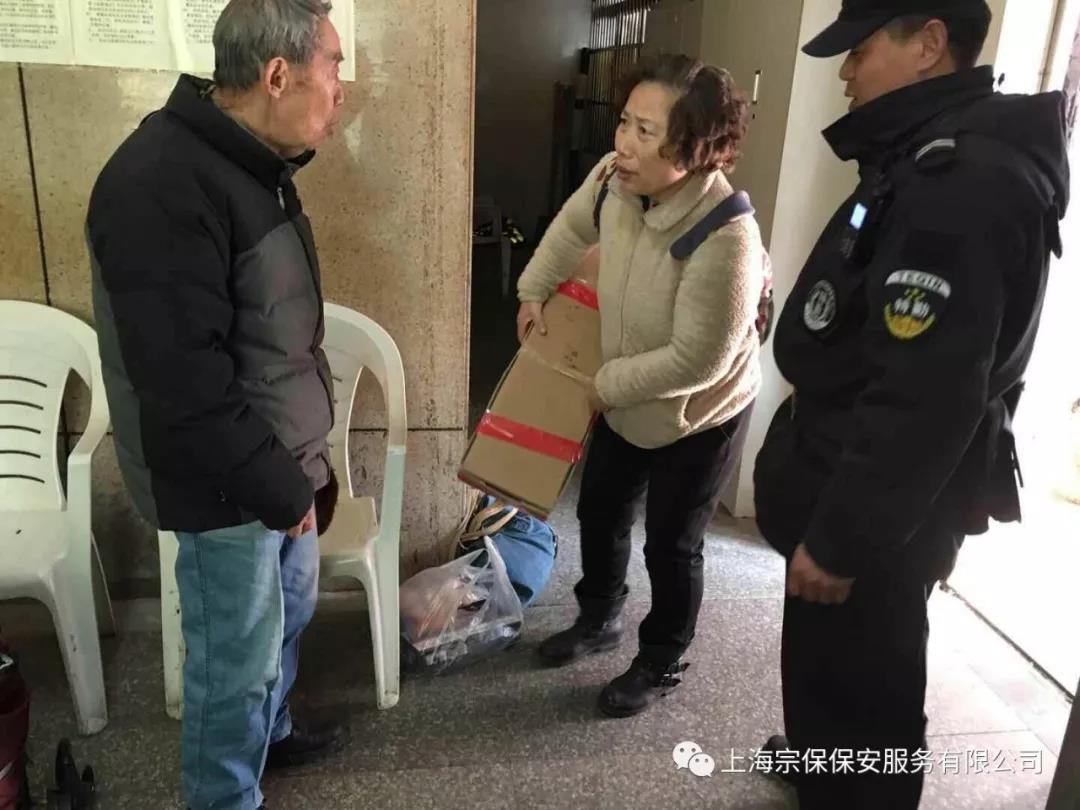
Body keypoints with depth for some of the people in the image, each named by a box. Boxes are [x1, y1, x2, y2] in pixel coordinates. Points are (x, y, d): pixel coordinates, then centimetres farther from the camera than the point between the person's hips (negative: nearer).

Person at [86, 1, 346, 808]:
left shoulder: (250, 163, 6)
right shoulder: (163, 184, -25)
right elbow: (182, 377, -28)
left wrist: (298, 462, 16)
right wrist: (278, 486, -20)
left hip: (279, 462, 9)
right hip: (226, 485, -9)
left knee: (289, 613, 26)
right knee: (237, 658, 9)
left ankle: (270, 732, 51)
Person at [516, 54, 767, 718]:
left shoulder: (725, 237, -36)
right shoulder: (615, 179, -16)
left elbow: (696, 360, -30)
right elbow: (572, 227, 8)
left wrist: (607, 385, -19)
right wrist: (535, 291, 10)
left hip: (696, 416, -6)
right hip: (626, 399, 7)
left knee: (671, 545, 9)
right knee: (600, 512, 21)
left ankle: (663, 663, 36)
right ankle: (599, 619, 48)